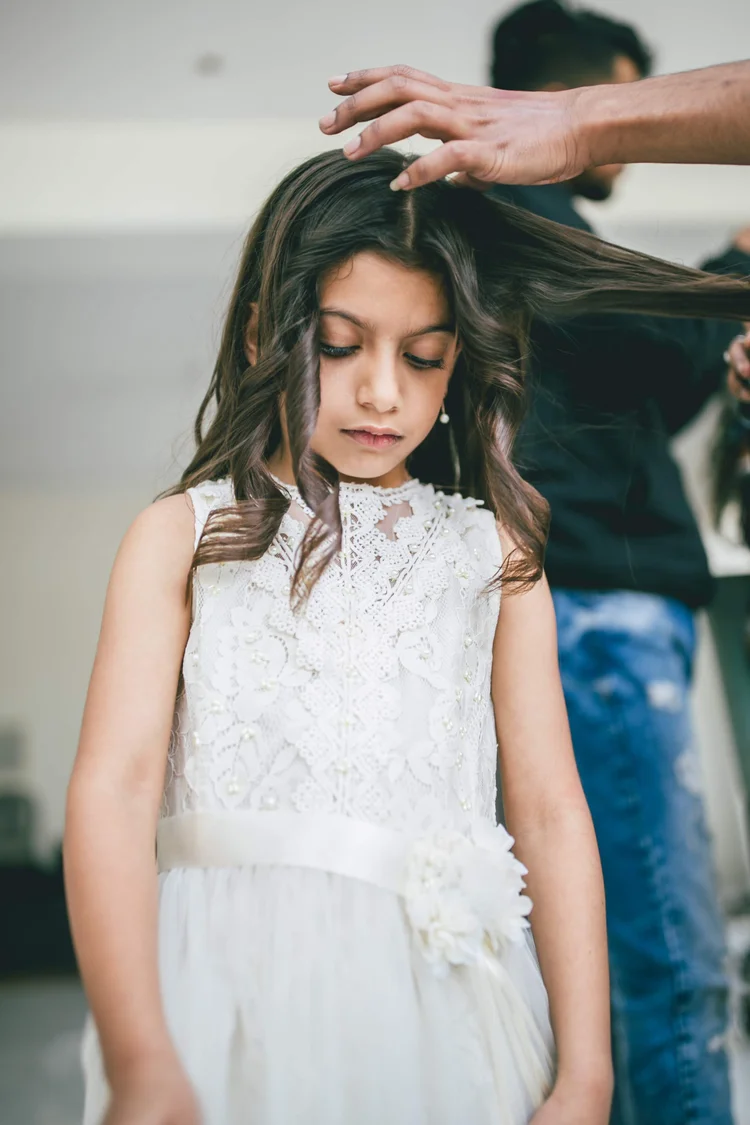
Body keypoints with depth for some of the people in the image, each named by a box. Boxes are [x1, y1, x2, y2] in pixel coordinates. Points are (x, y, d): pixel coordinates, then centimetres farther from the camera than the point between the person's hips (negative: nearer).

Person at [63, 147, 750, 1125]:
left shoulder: (493, 553, 7)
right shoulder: (184, 537, 2)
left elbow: (550, 813, 3)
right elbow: (115, 786, -9)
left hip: (438, 995, 2)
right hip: (227, 987, -1)